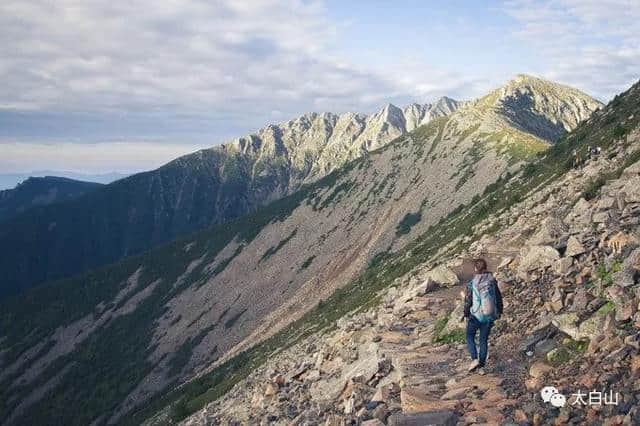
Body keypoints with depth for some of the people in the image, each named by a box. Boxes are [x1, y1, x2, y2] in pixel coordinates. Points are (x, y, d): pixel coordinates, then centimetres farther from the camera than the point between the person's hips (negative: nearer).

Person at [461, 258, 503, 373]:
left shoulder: (471, 284, -15)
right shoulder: (492, 281, -4)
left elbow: (468, 302, -10)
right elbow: (499, 298, 5)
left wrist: (466, 315, 6)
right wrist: (499, 311, 20)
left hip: (476, 316, -3)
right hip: (489, 316, 3)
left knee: (470, 337, 16)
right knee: (484, 340, 15)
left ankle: (474, 359, -2)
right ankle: (482, 366, 18)